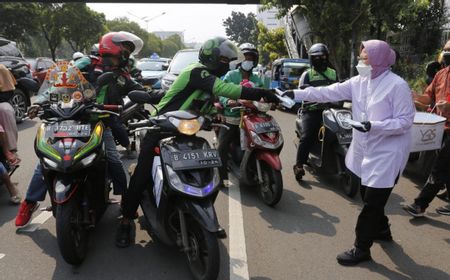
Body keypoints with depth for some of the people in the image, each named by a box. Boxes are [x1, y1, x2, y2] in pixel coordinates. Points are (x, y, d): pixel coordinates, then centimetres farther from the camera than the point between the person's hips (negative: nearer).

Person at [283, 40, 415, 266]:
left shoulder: (397, 85, -17)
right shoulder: (359, 82, 3)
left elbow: (405, 121, -17)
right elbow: (329, 92, -2)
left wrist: (374, 126, -29)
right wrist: (297, 94, -9)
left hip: (387, 153, -7)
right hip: (365, 150, 8)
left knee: (372, 201, 0)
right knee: (368, 195, 22)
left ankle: (362, 248, 13)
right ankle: (382, 229, 45)